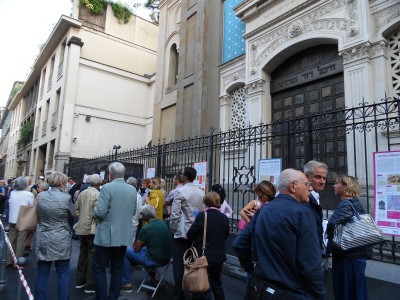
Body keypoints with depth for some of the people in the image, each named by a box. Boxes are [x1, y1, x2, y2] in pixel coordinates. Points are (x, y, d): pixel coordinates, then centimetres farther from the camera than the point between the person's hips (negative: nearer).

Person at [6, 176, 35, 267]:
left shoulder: (12, 193, 0)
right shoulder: (29, 194, -16)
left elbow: (10, 205, 8)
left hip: (12, 220, 5)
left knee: (11, 240, 15)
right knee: (21, 241, 4)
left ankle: (9, 260, 24)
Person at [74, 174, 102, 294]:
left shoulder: (82, 193, 7)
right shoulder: (97, 194, -16)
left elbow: (76, 209, 10)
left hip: (82, 228, 8)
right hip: (93, 228, -8)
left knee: (83, 254, 18)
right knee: (92, 256, 0)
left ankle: (80, 281, 29)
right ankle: (90, 285, 7)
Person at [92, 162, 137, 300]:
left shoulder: (107, 188, -15)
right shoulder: (133, 189, 3)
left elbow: (100, 212, -19)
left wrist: (94, 212, 2)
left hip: (107, 236, -5)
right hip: (124, 236, 6)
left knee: (99, 268, 8)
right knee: (117, 269, 15)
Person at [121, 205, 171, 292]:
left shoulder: (146, 228, -16)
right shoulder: (163, 223, 3)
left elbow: (136, 249, -6)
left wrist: (136, 244, 15)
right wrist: (141, 244, 23)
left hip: (154, 261, -7)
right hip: (166, 258, 7)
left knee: (125, 251, 6)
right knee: (144, 248, 31)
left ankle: (126, 283, 11)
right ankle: (153, 275, 33)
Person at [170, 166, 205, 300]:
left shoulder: (180, 191, -14)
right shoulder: (201, 193, 2)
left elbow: (175, 214, -16)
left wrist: (172, 229, -3)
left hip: (181, 233, -5)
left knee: (179, 265, 5)